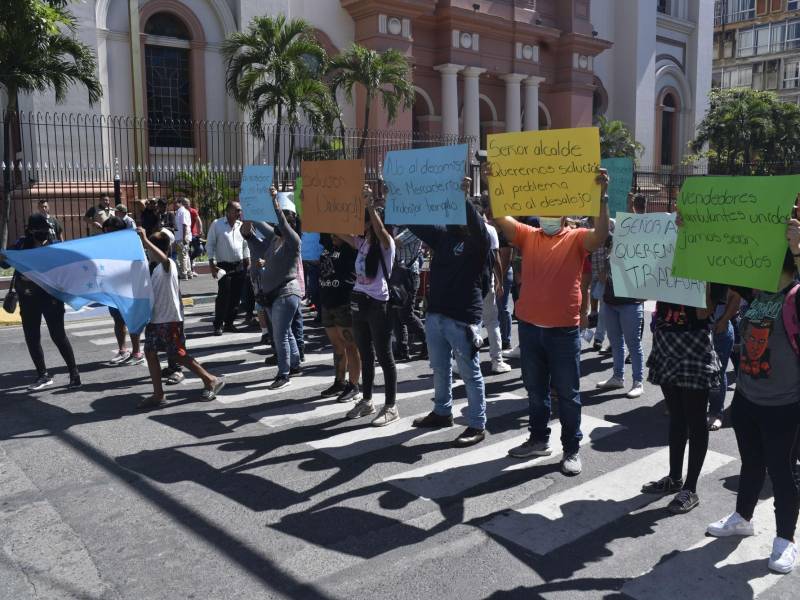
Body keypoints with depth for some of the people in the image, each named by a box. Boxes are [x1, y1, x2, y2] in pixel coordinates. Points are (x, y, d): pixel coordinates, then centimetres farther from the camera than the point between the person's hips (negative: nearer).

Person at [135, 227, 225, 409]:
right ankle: (158, 394, 14)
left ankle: (212, 381, 9)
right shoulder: (152, 266, 10)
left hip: (170, 320, -9)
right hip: (154, 319, 9)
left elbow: (162, 258, -42)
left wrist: (144, 240, -46)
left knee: (178, 355, -4)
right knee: (150, 352, 6)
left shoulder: (168, 265, -17)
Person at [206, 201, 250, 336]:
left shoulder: (241, 225, 8)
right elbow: (210, 245, -4)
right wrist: (212, 264, -10)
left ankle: (229, 323, 20)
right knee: (223, 296, -6)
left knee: (235, 297, 8)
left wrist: (248, 263, 12)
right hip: (224, 267, -5)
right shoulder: (217, 224, -5)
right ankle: (217, 325, 4)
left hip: (239, 266, 5)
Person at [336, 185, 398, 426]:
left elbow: (379, 228, -30)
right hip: (358, 302, 8)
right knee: (365, 355, 16)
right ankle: (366, 401, 27)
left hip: (378, 304, -8)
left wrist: (370, 204, -40)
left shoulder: (386, 243, -10)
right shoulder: (361, 242, 10)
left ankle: (391, 407, 8)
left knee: (384, 356, -1)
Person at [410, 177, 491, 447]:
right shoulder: (443, 234, 9)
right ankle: (442, 412, 36)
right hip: (435, 314, 7)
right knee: (440, 369, 19)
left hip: (463, 319, -7)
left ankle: (477, 426, 12)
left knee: (470, 374, 3)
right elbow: (417, 223, 13)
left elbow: (477, 226, -30)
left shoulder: (479, 240, -8)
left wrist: (463, 197, -42)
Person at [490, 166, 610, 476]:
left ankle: (572, 449, 18)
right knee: (535, 389, 17)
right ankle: (539, 439, 32)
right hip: (529, 326, 4)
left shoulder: (577, 238, -2)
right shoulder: (528, 236, 6)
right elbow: (499, 217, -4)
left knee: (567, 393, 6)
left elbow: (601, 235, -22)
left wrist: (602, 196, -32)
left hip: (564, 329, -4)